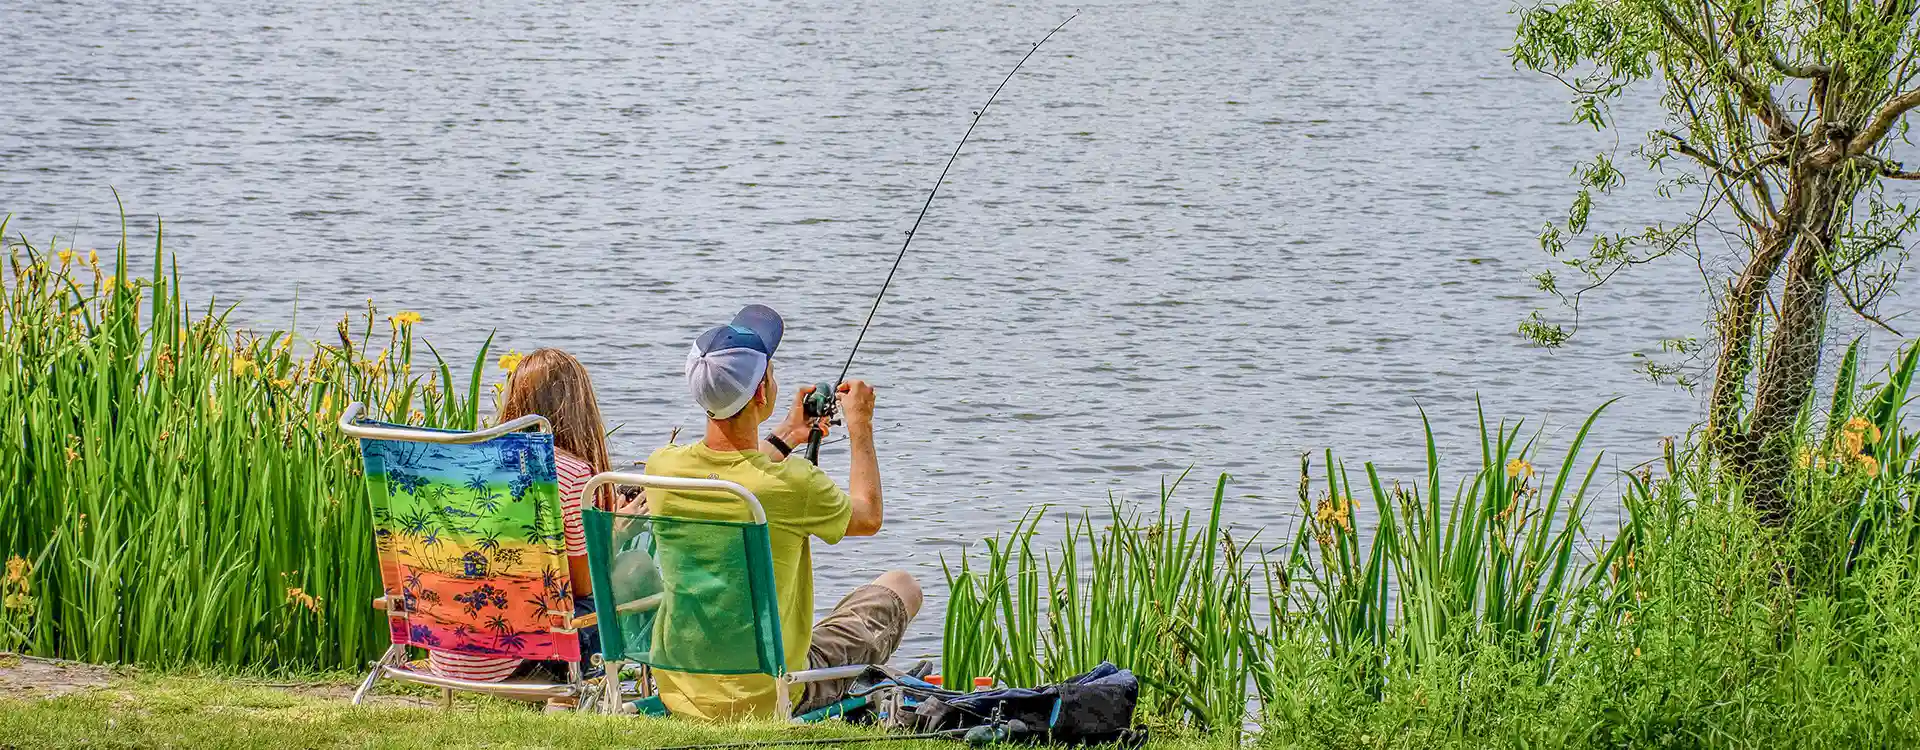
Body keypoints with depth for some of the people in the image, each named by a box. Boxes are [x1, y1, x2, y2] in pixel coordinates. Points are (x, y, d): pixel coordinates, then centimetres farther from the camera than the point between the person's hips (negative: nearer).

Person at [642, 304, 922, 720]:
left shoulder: (662, 468, -11)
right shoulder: (793, 483, -24)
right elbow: (868, 517, 0)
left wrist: (784, 438, 28)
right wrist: (861, 427, 14)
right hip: (770, 698, -5)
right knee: (902, 587, 17)